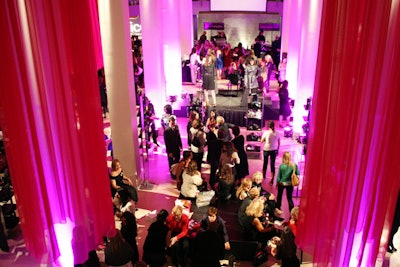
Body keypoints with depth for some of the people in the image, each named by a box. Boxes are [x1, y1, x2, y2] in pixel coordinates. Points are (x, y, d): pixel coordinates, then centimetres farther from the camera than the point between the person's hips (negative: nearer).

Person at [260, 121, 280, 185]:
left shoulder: (266, 132, -12)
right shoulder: (277, 133, -4)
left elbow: (261, 141, -3)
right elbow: (279, 143, 4)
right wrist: (277, 150, 16)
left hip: (266, 149, -1)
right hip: (274, 150, 1)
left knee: (265, 163, 19)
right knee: (272, 164, 6)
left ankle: (264, 176, 39)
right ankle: (272, 180, 3)